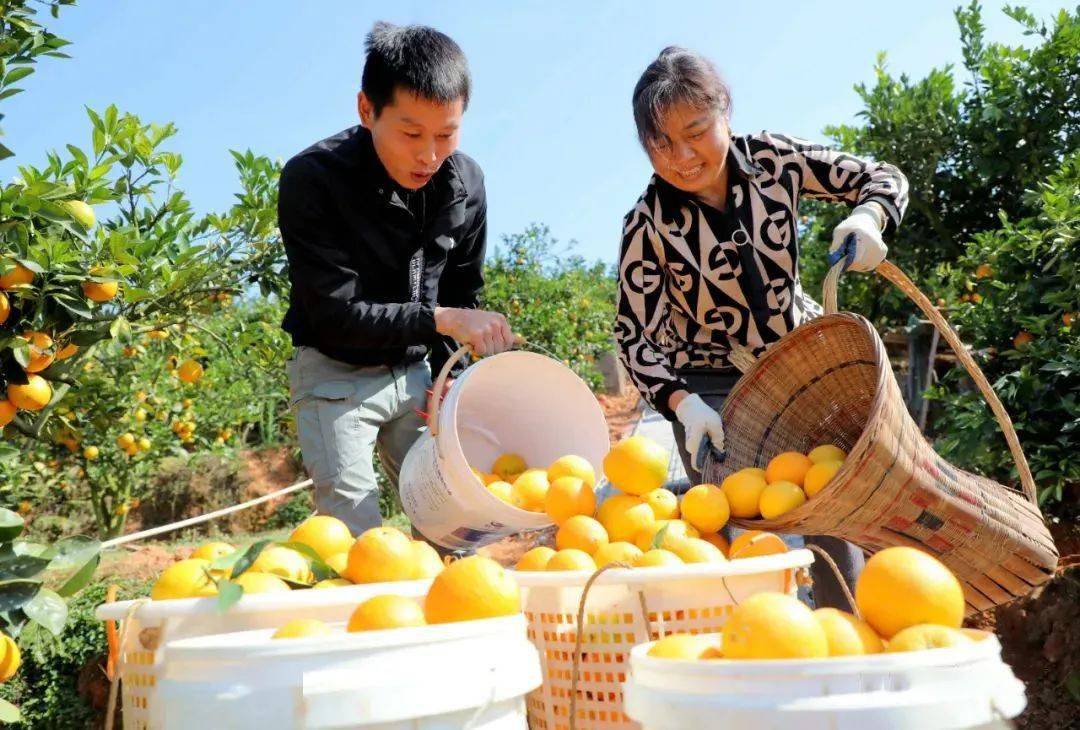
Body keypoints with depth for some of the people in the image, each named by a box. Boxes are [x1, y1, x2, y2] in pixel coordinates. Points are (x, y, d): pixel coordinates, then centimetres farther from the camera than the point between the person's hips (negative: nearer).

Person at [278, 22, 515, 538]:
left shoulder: (465, 183, -6)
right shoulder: (312, 179, -21)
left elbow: (462, 295, 7)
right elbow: (335, 313, -24)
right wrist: (439, 320, -30)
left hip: (414, 373, 4)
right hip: (335, 374, -4)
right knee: (355, 537, -8)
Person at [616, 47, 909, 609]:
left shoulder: (773, 158, -12)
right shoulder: (648, 225, -19)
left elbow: (881, 178, -2)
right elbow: (634, 335, -15)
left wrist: (866, 219, -25)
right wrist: (683, 404, -30)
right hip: (711, 385, -3)